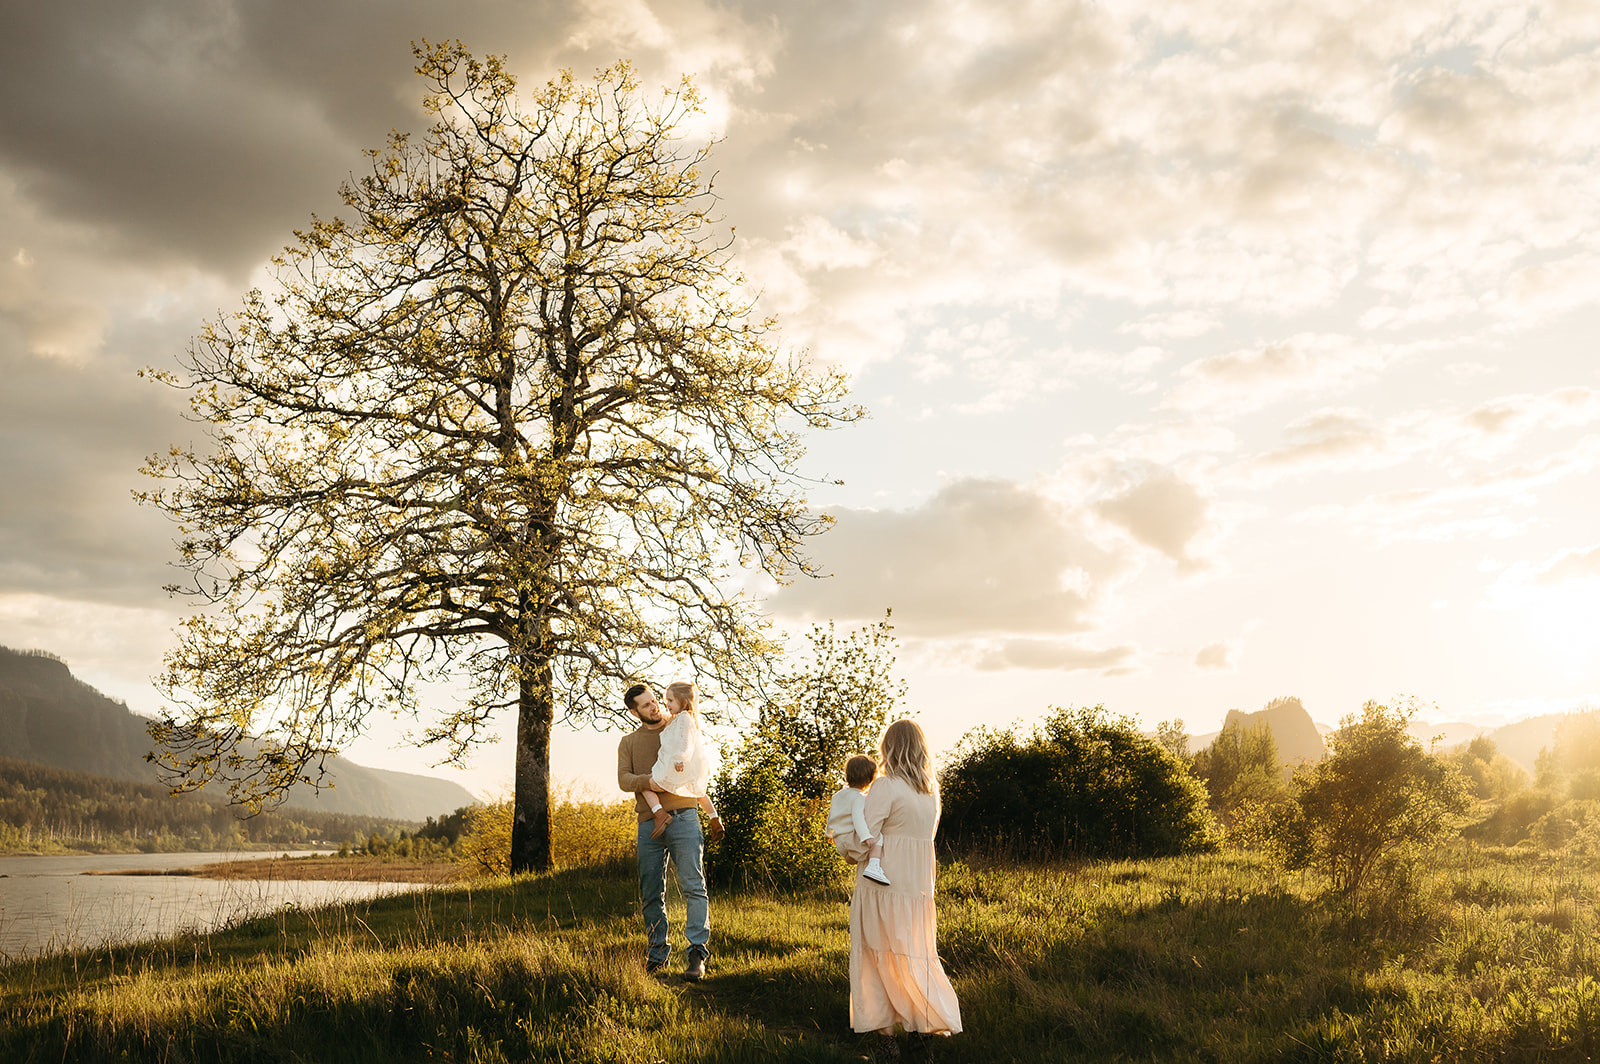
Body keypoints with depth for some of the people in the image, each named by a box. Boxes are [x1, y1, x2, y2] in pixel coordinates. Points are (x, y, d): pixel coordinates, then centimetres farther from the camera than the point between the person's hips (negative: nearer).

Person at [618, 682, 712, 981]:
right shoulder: (628, 743, 15)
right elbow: (624, 780, 0)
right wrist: (649, 781, -20)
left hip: (683, 818, -2)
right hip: (648, 823, 2)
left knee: (693, 886, -12)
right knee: (651, 893, 4)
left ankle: (697, 953, -12)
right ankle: (658, 952, 16)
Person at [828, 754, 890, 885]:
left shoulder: (837, 795, 17)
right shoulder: (859, 798, -13)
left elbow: (831, 817, 29)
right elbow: (857, 817, -30)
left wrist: (830, 833, 47)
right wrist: (866, 837, -42)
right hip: (850, 839, -10)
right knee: (878, 838, -31)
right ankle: (874, 866, -50)